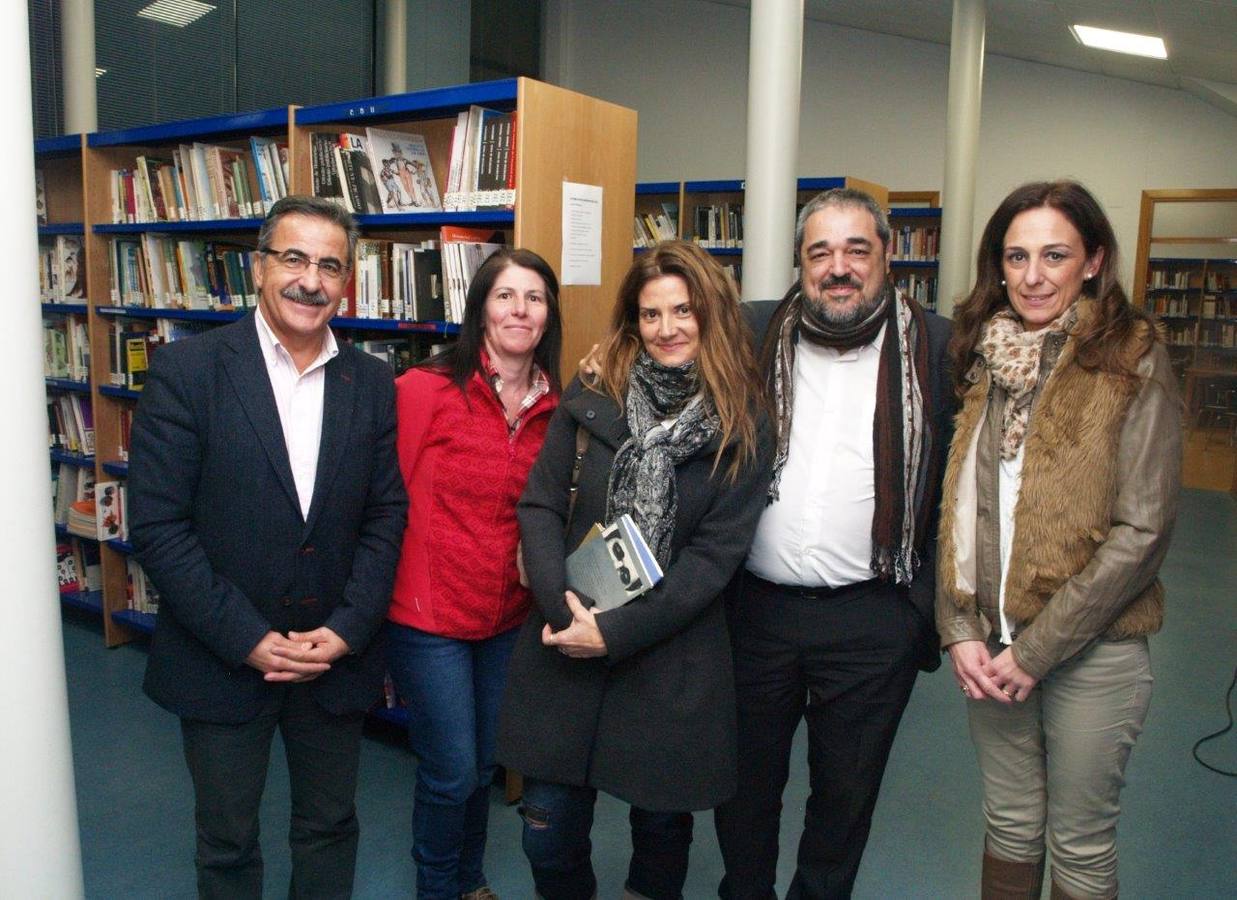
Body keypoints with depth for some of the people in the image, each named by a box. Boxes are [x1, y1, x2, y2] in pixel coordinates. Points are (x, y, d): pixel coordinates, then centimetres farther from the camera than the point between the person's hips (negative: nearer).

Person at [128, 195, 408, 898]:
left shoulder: (372, 383, 0)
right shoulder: (187, 370, -10)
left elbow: (386, 516, 0)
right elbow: (158, 525, -12)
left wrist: (348, 629, -11)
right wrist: (247, 639, -16)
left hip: (338, 654, 3)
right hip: (222, 658, -2)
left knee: (331, 826, 19)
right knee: (227, 843, 17)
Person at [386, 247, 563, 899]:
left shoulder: (552, 406, 2)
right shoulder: (426, 388, -13)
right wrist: (380, 609, -7)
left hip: (507, 618, 5)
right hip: (430, 615, -5)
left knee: (483, 766, 19)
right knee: (452, 772, 5)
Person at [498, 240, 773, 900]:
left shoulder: (743, 430, -2)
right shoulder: (589, 401, 2)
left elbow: (716, 553, -8)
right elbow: (539, 506, -1)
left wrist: (618, 631, -14)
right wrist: (564, 609, -16)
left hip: (671, 660, -1)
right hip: (565, 645, 1)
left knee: (661, 821, 15)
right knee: (549, 826, 7)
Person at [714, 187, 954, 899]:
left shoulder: (937, 349, -2)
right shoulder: (752, 334, 2)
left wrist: (933, 604, -2)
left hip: (874, 620, -1)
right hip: (755, 607, 2)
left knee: (846, 792, 17)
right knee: (747, 780, 19)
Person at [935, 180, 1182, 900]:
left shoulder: (1134, 360, -9)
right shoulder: (988, 356, 5)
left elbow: (1143, 530, -14)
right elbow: (958, 503, 6)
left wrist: (1037, 649, -14)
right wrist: (959, 630, -4)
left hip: (1091, 648, -4)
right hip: (989, 645, 4)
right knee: (1010, 825, 19)